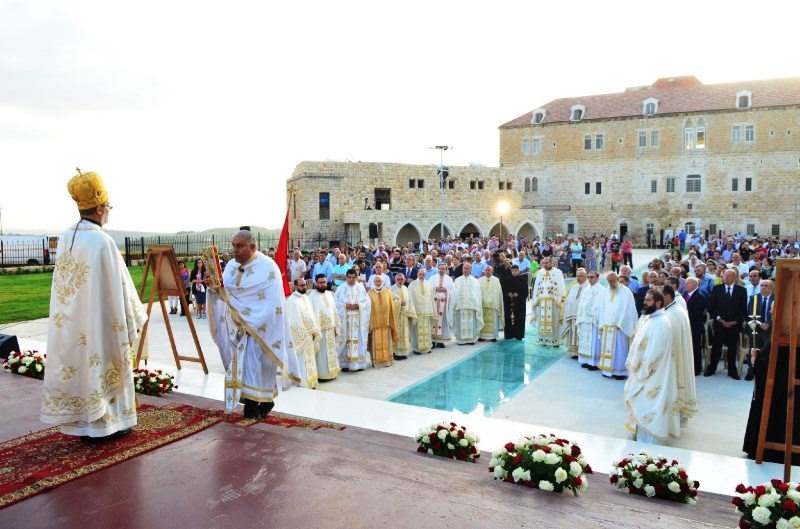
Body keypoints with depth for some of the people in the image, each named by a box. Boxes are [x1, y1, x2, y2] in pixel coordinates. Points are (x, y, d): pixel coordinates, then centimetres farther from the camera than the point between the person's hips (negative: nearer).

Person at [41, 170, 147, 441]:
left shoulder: (65, 238, 4)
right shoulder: (102, 241, -19)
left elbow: (64, 283, 10)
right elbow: (118, 286, -15)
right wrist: (134, 317, -5)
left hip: (70, 323, 7)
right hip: (99, 323, -7)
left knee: (76, 367, 13)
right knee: (99, 369, 4)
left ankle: (81, 422, 24)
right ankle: (105, 423, 15)